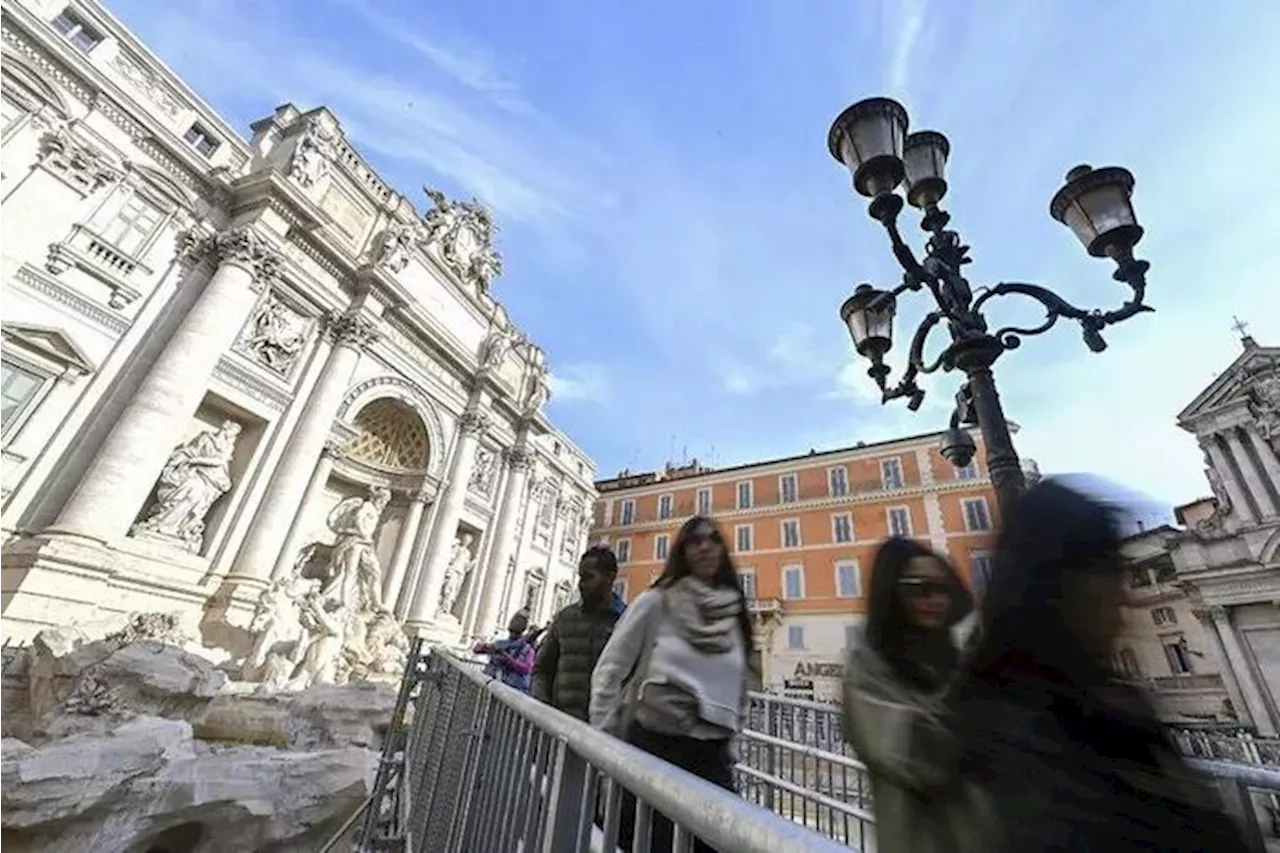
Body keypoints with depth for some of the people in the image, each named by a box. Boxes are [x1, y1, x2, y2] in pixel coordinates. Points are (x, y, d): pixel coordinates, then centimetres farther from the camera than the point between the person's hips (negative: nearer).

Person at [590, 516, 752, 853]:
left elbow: (739, 689, 15)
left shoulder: (734, 613, 6)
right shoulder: (656, 601, -5)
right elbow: (609, 670, -2)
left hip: (713, 755, 4)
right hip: (652, 744, -3)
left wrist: (728, 744, 14)